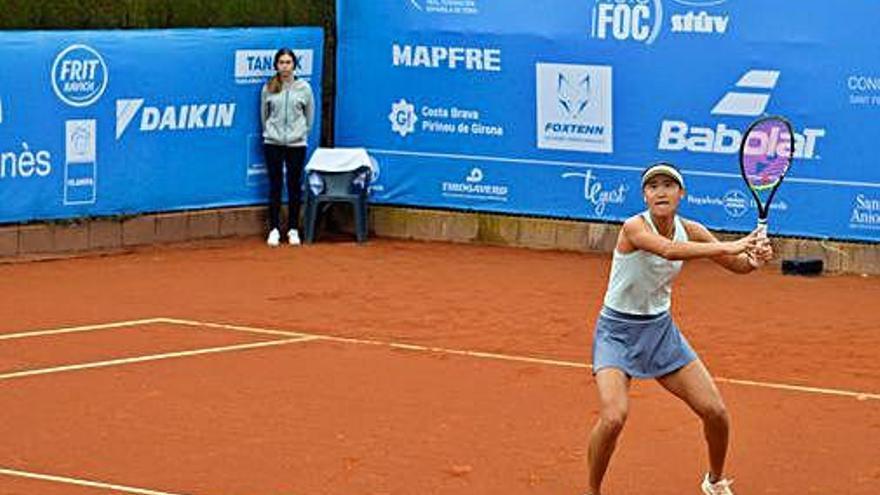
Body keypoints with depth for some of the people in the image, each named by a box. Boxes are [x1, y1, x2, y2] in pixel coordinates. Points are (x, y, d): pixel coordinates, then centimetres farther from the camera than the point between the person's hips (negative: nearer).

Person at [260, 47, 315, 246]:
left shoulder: (303, 88, 0)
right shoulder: (268, 88, 1)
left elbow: (310, 116, 10)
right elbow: (264, 115, 12)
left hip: (296, 144, 0)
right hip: (273, 144, 0)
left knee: (294, 186, 4)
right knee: (275, 186, 2)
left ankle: (293, 229, 11)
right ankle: (274, 229, 7)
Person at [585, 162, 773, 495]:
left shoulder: (690, 230, -5)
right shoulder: (634, 227, -23)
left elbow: (738, 265, 1)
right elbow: (668, 250, -44)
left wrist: (754, 258, -23)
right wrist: (728, 247, -50)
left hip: (660, 329, 6)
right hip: (618, 331, -5)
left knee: (715, 412, 1)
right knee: (612, 418, -25)